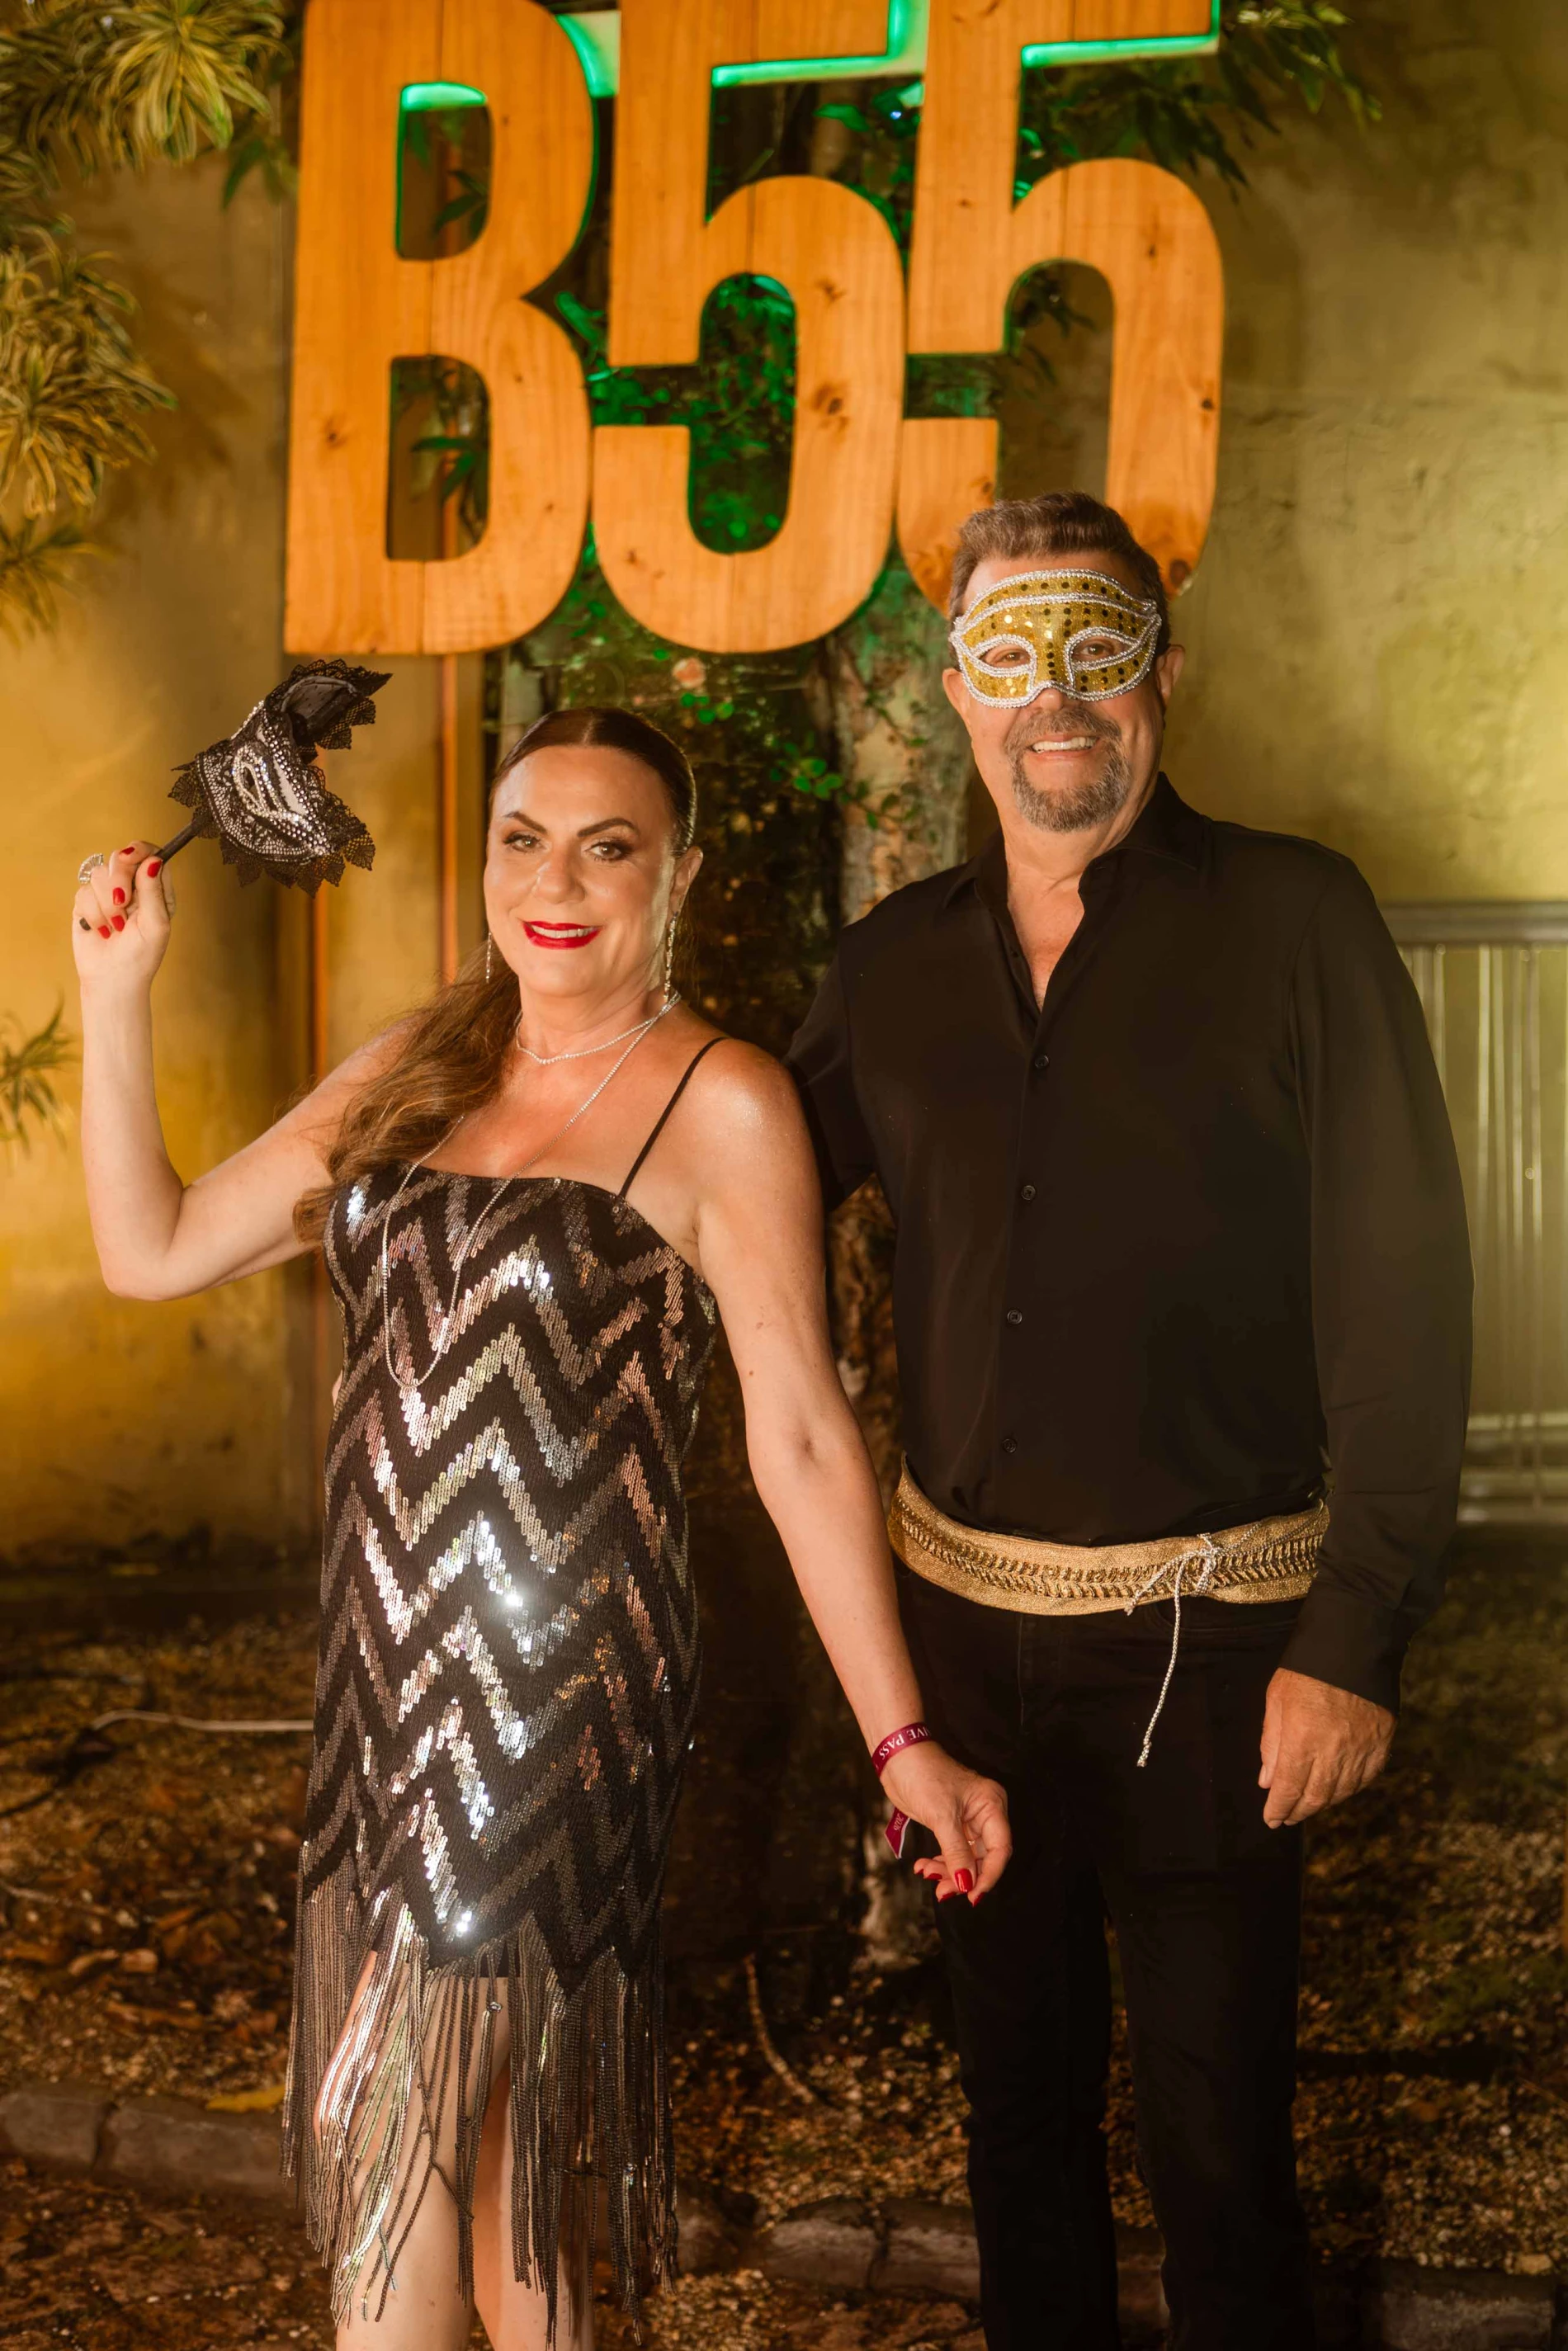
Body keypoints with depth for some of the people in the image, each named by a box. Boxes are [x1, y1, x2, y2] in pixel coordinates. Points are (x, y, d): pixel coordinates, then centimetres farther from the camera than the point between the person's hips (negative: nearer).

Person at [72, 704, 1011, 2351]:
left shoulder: (721, 1104, -10)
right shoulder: (418, 1070, 9)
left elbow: (799, 1442, -10)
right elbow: (153, 1250, 10)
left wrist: (901, 1741, -11)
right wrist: (114, 985, 3)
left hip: (557, 1673, -6)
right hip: (387, 1664, 6)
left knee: (393, 2143, 1)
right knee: (497, 2125, 16)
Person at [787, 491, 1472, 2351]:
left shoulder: (1292, 922, -8)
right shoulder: (897, 962, 5)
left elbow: (1401, 1290, -11)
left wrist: (1355, 1641, -15)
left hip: (1208, 1625, -4)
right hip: (963, 1612, 4)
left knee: (1212, 2127, 4)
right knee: (1017, 2087, 19)